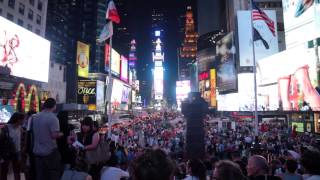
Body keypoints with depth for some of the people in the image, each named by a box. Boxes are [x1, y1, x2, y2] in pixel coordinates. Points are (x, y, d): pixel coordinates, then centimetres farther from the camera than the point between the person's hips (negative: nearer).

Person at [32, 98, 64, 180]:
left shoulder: (35, 117, 5)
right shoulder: (53, 118, -18)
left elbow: (33, 131, 17)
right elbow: (54, 135, -23)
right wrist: (61, 134, -4)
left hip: (37, 151, 7)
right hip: (50, 151, -7)